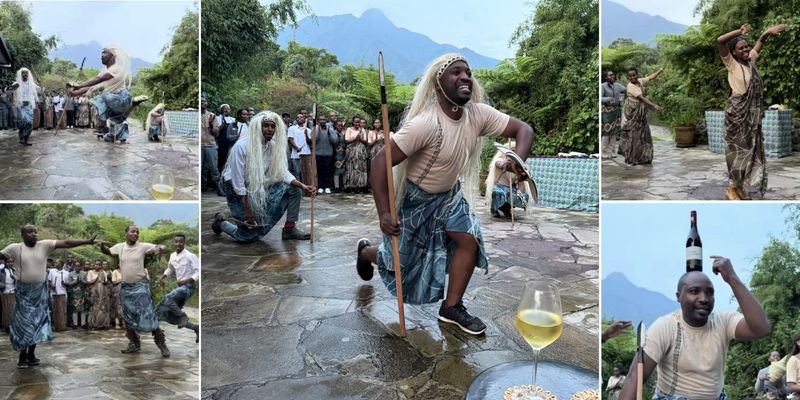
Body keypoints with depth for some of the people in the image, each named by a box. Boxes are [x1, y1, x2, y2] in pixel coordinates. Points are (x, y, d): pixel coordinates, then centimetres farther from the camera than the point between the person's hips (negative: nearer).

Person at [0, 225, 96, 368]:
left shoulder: (45, 245, -4)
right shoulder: (15, 248, -6)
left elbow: (66, 243, -11)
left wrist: (87, 242, -19)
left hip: (40, 290, 2)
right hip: (23, 291, -2)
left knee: (37, 321, 8)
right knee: (24, 322, 0)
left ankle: (31, 354, 21)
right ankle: (23, 356, 11)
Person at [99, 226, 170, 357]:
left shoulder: (143, 246, -9)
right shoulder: (119, 247, 2)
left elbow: (161, 247, -10)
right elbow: (107, 251, 19)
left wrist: (159, 248, -35)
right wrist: (102, 245, -4)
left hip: (140, 285, -4)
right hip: (126, 286, 4)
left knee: (147, 316, -8)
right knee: (128, 317, 12)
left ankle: (161, 343, 2)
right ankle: (134, 344, 26)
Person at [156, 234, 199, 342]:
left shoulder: (190, 256, -13)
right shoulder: (172, 256, 9)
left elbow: (199, 272, -16)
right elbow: (170, 269, 27)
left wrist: (186, 281, -24)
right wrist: (164, 276, 9)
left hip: (189, 286, -8)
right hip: (180, 287, 8)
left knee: (167, 299, -31)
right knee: (168, 316, 5)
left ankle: (182, 316, -6)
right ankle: (195, 328, 17)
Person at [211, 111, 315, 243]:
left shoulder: (274, 146, -6)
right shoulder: (242, 146, -24)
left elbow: (283, 173, -5)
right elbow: (238, 182, -22)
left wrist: (303, 186, -23)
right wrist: (247, 210, -21)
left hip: (261, 186, 6)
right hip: (237, 190, -6)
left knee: (294, 188, -10)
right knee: (248, 237, -5)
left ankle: (289, 229, 0)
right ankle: (220, 222, 25)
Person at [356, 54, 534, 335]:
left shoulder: (478, 114, -15)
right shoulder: (425, 124, -33)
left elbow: (523, 129, -8)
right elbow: (380, 162, -32)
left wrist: (517, 159, -30)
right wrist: (383, 214, -35)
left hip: (448, 195, 6)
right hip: (413, 198, -5)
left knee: (469, 240, -11)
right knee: (401, 263, 9)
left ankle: (452, 308, 8)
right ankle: (366, 251, 45)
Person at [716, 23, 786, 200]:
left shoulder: (751, 60, 11)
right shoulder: (731, 63, -5)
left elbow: (760, 42, 24)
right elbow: (720, 41, -16)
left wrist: (769, 31, 6)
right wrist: (739, 32, -13)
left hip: (753, 112, 7)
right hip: (738, 111, -7)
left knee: (750, 148, 8)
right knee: (738, 149, -5)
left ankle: (739, 186, 15)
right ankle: (731, 189, 2)